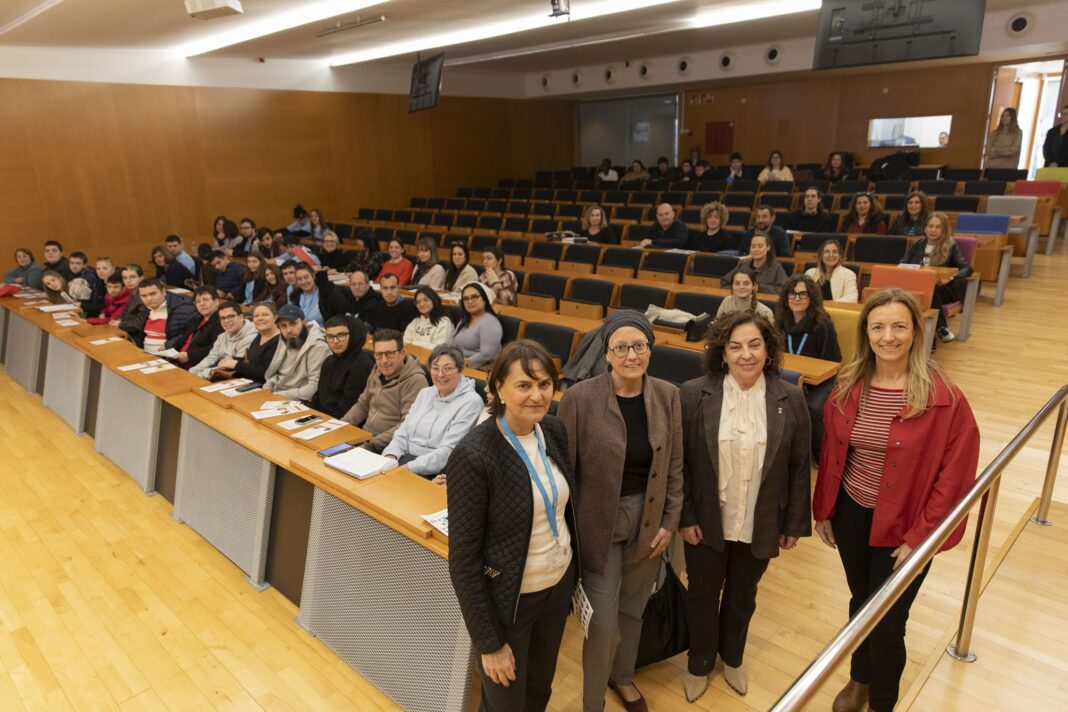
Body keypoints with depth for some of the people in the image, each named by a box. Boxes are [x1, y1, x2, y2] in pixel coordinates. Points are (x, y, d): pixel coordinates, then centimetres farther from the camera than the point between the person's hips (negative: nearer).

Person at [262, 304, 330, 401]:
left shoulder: (317, 346, -18)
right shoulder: (284, 341, 8)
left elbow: (315, 388, -23)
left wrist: (282, 395, -20)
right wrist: (267, 387, -1)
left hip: (299, 402, -8)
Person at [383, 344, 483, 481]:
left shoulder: (470, 402, -9)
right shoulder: (425, 393, 14)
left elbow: (448, 452, -16)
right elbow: (403, 433, 12)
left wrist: (408, 468, -22)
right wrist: (390, 456, -8)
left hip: (438, 473, -6)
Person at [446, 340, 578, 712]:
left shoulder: (555, 432, -7)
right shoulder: (473, 455, -26)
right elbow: (463, 559, -20)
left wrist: (575, 573, 12)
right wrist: (489, 642, -15)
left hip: (560, 583, 6)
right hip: (508, 599, -5)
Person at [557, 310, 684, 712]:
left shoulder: (667, 396, -6)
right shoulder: (580, 398, -19)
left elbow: (674, 464, 3)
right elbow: (563, 469, -12)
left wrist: (670, 521, 2)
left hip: (648, 519, 4)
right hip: (600, 521, -4)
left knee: (633, 608, 23)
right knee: (603, 622, 3)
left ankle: (623, 675, 51)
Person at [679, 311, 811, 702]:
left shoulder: (791, 399, -9)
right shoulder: (693, 394, -15)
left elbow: (800, 467, -2)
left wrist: (794, 524, 1)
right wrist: (684, 516, -9)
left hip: (760, 525, 2)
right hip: (706, 522, -1)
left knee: (742, 596, 23)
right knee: (702, 595, 18)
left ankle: (732, 657, 51)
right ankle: (699, 664, 44)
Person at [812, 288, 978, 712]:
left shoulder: (942, 397, -18)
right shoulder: (848, 386, -5)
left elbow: (955, 473, -14)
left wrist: (920, 536, -13)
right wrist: (823, 510, 6)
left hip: (903, 526, -3)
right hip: (850, 515, 4)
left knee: (886, 623, 7)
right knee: (860, 602, 22)